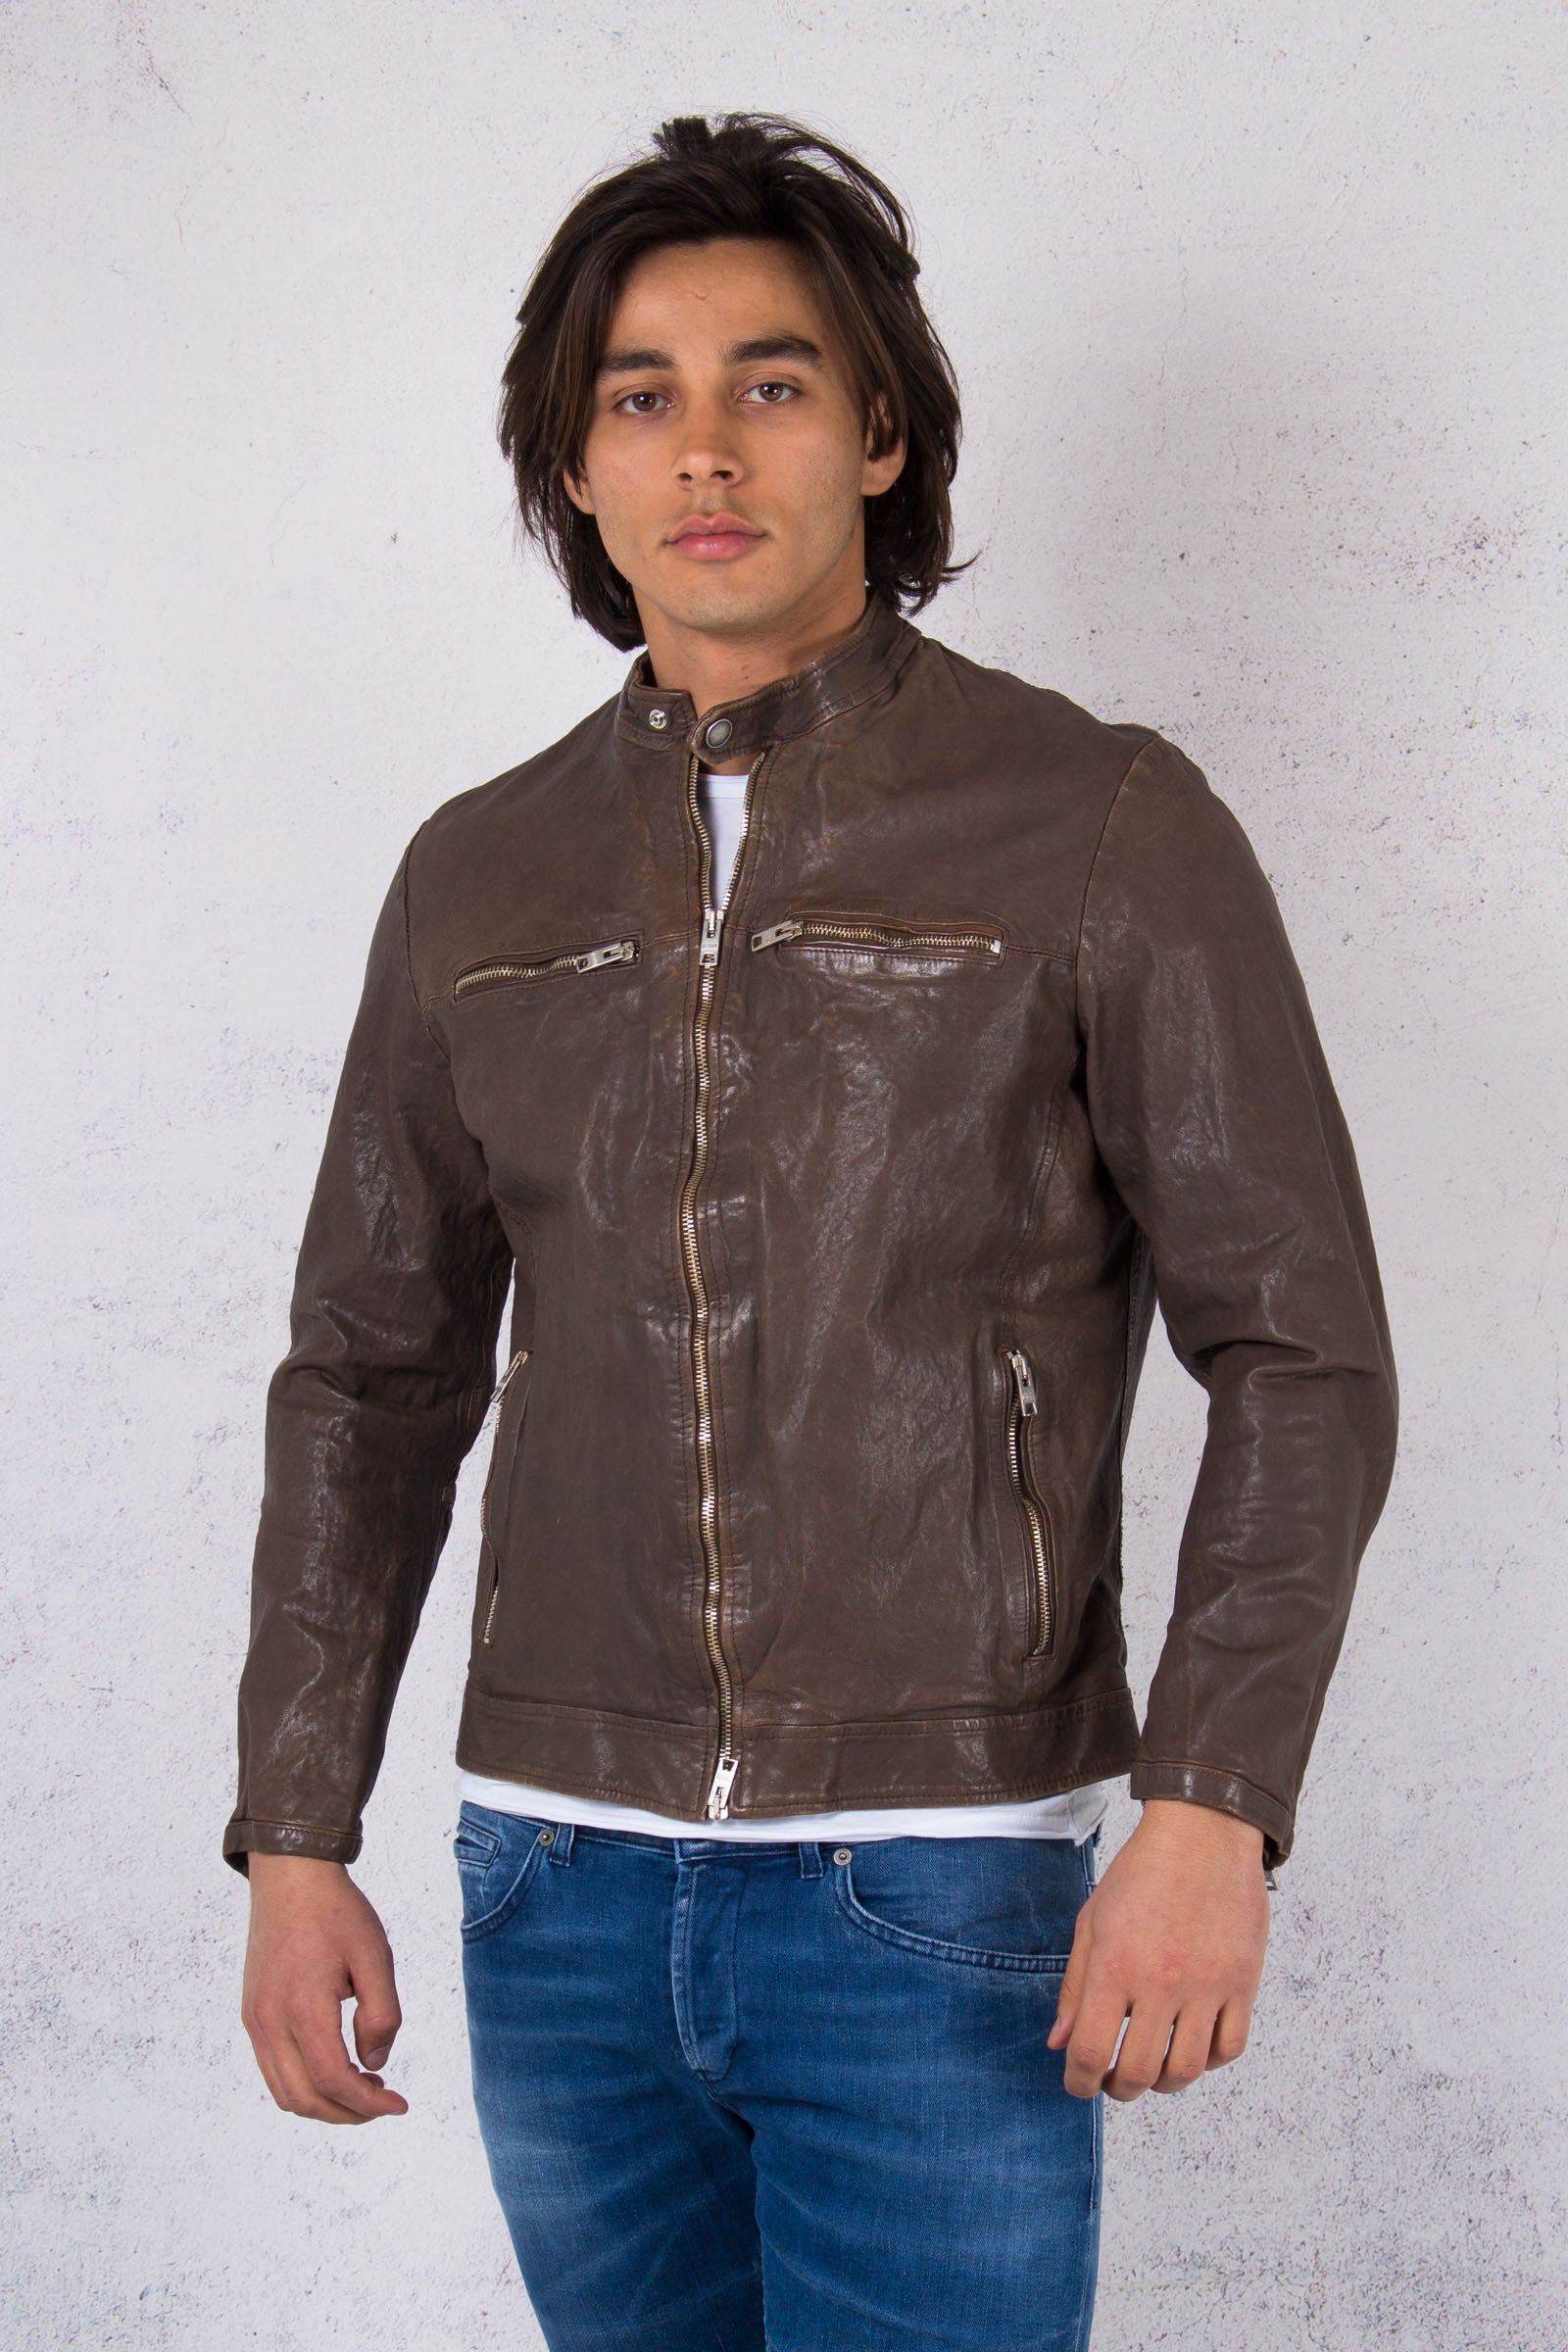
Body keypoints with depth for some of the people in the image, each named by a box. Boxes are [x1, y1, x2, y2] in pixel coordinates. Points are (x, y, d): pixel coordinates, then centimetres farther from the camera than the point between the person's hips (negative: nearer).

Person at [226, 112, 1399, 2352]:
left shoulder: (1106, 828, -5)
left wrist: (1213, 1811, -17)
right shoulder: (480, 878, 7)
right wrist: (294, 1837, 7)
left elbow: (1303, 1351, -6)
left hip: (940, 1901, -4)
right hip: (561, 1884, 4)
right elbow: (373, 1372, 12)